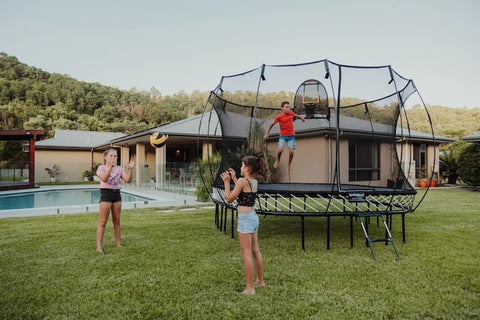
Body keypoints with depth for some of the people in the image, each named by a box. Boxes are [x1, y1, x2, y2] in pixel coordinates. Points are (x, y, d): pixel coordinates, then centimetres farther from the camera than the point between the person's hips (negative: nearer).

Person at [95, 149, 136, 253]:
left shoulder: (119, 168, 9)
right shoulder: (101, 167, -2)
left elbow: (128, 180, -2)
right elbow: (104, 178, -22)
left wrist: (130, 168, -15)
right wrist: (110, 166, -30)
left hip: (117, 194, 5)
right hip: (106, 193, -5)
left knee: (117, 220, 10)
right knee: (103, 221, -6)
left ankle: (118, 243, 19)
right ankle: (99, 246, -3)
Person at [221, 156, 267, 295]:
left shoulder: (243, 181, -16)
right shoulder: (254, 182, 7)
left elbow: (229, 199, -11)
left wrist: (226, 181, -4)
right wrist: (234, 178, 24)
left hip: (245, 219, -9)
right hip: (254, 217, 9)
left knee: (246, 254, -2)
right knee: (255, 251, 19)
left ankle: (250, 288, 4)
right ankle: (260, 281, 32)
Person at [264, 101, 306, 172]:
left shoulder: (291, 113, 1)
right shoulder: (279, 116, -10)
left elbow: (296, 116, 27)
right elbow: (272, 124, -1)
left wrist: (301, 117, 15)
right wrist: (267, 133, 0)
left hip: (291, 136, 3)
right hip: (283, 136, -3)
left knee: (291, 151, -8)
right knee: (280, 149, -21)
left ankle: (289, 165, 15)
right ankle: (277, 160, 11)